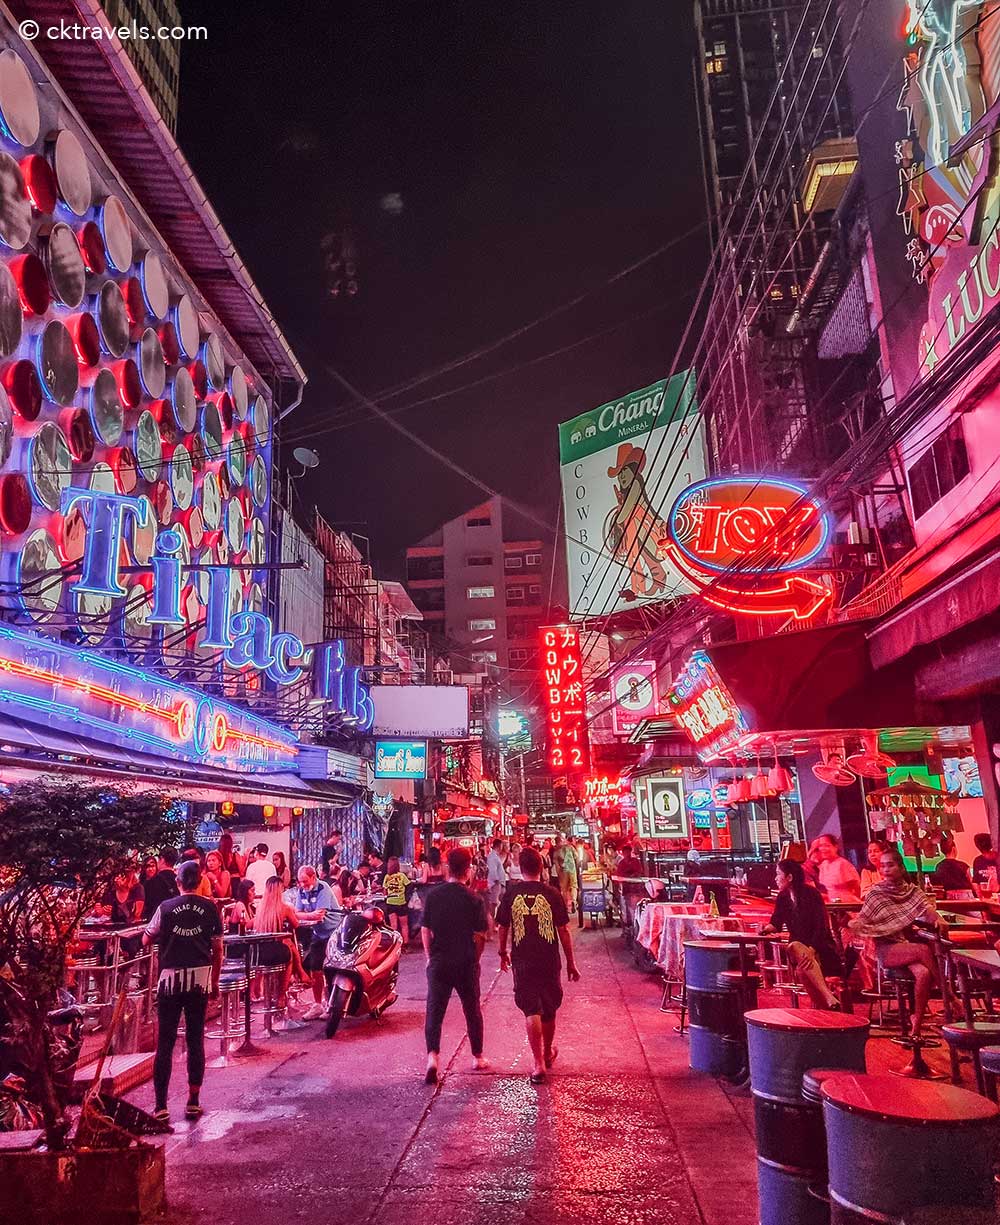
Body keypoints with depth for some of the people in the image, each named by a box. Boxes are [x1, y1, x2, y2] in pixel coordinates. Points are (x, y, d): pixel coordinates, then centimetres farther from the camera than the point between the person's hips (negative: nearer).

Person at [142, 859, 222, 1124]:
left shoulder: (166, 907, -4)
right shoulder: (210, 908, -2)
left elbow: (146, 939, 5)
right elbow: (218, 950, 1)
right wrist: (214, 982, 12)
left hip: (170, 978, -1)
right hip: (200, 978, 1)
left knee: (165, 1042, 5)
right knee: (195, 1040, 10)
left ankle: (161, 1106, 5)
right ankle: (194, 1102, 14)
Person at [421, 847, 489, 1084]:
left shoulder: (433, 895, -5)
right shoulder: (474, 899, -11)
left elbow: (425, 930, 1)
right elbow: (479, 936, -8)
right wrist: (475, 959, 8)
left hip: (439, 962, 1)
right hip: (466, 964, -1)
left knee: (434, 1010, 5)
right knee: (472, 1010, 16)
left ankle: (432, 1056, -12)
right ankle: (477, 1057, 29)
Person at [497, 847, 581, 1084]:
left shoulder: (511, 895, -6)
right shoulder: (552, 895, -7)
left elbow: (503, 928, 4)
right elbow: (563, 931, -4)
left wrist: (503, 953, 22)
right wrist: (571, 963, 5)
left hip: (523, 962, -1)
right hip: (549, 961, 1)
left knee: (531, 1011, 3)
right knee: (549, 1009, 18)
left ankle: (539, 1063, -6)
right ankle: (548, 1053, 37)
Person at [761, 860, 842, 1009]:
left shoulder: (811, 894, -10)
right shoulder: (783, 897, 8)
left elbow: (822, 927, -16)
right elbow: (776, 923, 10)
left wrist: (811, 950, -29)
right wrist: (767, 928, -14)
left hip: (820, 946, -3)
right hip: (799, 946, 3)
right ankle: (828, 996, -37)